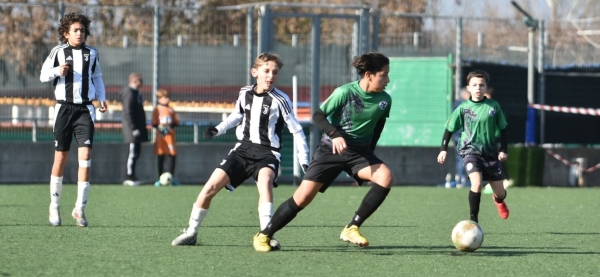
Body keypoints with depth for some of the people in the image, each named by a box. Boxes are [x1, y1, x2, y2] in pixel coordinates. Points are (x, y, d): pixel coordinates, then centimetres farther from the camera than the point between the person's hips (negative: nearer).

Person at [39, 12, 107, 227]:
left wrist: (102, 98, 6)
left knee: (85, 156, -11)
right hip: (64, 108, -1)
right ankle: (54, 206, 18)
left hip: (85, 109, 1)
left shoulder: (91, 53, 7)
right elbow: (43, 75, 4)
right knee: (60, 157, 4)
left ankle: (80, 208, -7)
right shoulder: (58, 52, 1)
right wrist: (57, 71, -16)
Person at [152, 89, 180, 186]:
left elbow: (176, 122, 7)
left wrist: (171, 125, -12)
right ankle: (160, 178, 8)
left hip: (170, 135, 3)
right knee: (160, 156, 2)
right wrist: (159, 127, -22)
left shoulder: (171, 110, 8)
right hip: (160, 135, -3)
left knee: (172, 155, -1)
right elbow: (154, 123, -3)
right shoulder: (157, 110, 0)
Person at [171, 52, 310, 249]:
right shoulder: (245, 94, 4)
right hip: (243, 149, 4)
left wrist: (304, 160, -10)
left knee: (265, 179, -37)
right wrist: (218, 130, 8)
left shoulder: (280, 100, -9)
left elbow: (297, 131, -4)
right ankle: (191, 232, 11)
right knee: (212, 186, -7)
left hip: (267, 153, -4)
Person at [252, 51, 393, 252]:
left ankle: (352, 228, -14)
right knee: (302, 198, -11)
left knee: (386, 177, -25)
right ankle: (264, 235, 9)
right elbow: (318, 115, -13)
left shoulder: (384, 100, -4)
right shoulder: (345, 92, -17)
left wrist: (368, 158, 12)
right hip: (331, 150, -4)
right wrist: (335, 135, -29)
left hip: (359, 152, 4)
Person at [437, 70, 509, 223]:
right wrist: (443, 149, -1)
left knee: (500, 193, 10)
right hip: (470, 150, -2)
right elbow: (449, 129, 4)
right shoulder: (463, 108, -6)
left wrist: (503, 150, 2)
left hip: (490, 152, 2)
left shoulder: (493, 106, -4)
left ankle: (498, 200, 50)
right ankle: (474, 220, -16)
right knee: (477, 183, -28)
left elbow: (503, 128, 7)